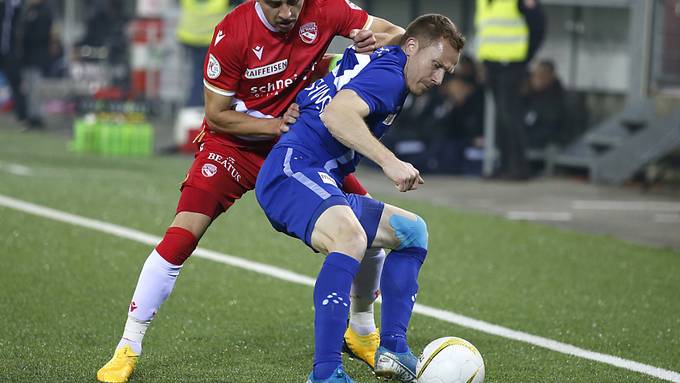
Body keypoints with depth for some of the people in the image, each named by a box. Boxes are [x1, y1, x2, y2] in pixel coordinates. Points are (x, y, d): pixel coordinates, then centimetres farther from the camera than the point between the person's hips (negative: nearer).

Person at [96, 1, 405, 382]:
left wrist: (377, 41, -29)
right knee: (181, 237, -19)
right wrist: (275, 125, -26)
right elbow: (217, 116, -15)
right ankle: (128, 348, -6)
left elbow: (397, 33, -7)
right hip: (234, 145, -3)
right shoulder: (232, 33, -23)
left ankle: (362, 330, 23)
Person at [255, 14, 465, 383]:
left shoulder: (372, 59, 23)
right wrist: (389, 162, -33)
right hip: (292, 169, -11)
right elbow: (335, 114, -28)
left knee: (412, 231, 16)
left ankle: (391, 349, 6)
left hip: (323, 186, 11)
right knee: (351, 236, -38)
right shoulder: (388, 73, -9)